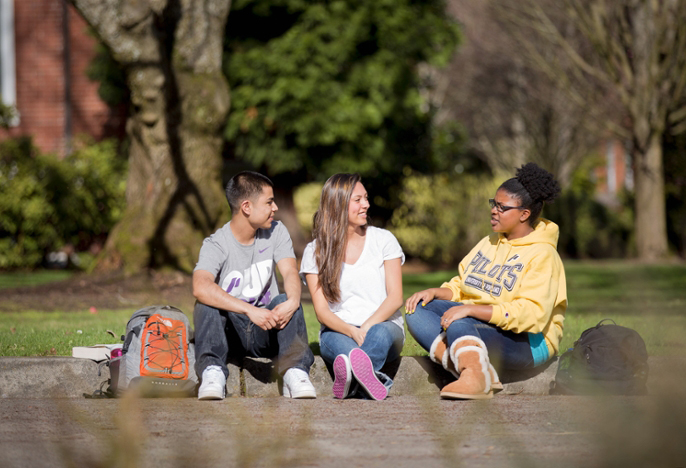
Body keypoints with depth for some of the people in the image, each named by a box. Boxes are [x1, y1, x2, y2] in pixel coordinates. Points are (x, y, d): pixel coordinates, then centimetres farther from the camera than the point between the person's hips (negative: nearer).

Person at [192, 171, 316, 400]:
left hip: (266, 332, 2)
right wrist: (250, 311, -43)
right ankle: (212, 372, -42)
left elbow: (290, 272, -11)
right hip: (230, 332, -2)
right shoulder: (216, 245, -13)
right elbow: (200, 288, -33)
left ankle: (295, 372, -37)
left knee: (284, 301, -27)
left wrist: (292, 301, -36)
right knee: (206, 304, -30)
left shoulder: (275, 231, 4)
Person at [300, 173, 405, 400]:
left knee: (380, 333, -38)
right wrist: (351, 331, -23)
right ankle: (374, 381, -64)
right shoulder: (316, 251, 7)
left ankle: (351, 379, -69)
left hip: (383, 324, 0)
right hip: (338, 330, 0)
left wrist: (368, 326, -18)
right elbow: (321, 311, -2)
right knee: (338, 342, -38)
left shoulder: (383, 240, 9)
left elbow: (395, 297, 1)